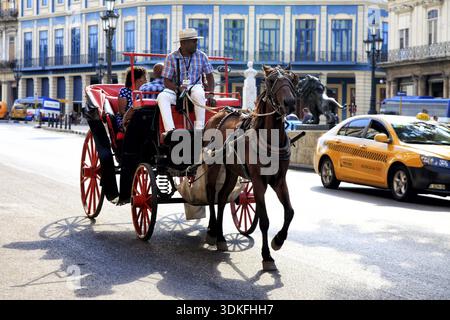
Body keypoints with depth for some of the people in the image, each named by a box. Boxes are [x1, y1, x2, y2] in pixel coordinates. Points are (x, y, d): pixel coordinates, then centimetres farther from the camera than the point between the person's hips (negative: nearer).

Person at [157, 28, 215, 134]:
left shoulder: (201, 56, 4)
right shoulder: (171, 58, -1)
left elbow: (209, 76, 7)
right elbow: (167, 81, -2)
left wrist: (210, 94, -9)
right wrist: (178, 88, -22)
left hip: (195, 86, 0)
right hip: (176, 90, 0)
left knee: (199, 93, -36)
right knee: (162, 96, -30)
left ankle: (199, 128, -32)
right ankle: (170, 129, -38)